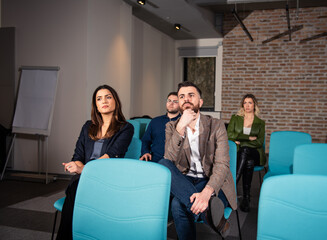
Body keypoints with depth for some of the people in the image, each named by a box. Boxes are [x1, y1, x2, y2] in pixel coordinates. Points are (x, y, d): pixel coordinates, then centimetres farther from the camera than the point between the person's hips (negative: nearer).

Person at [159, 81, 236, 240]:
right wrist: (181, 127, -24)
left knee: (178, 205, -36)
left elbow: (222, 165, -14)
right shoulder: (171, 127, 5)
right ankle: (206, 209, -35)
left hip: (211, 183, -4)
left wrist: (207, 192, -35)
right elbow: (169, 161, -12)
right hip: (183, 181, 5)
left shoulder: (216, 126, -3)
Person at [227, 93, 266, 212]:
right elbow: (229, 135, 0)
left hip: (254, 153, -1)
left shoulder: (260, 123, 17)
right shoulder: (235, 118, 18)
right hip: (237, 152, 1)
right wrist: (249, 138, -6)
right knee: (249, 162, -36)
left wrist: (240, 141, -6)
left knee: (244, 150, -38)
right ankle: (246, 197, -38)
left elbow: (260, 142, 2)